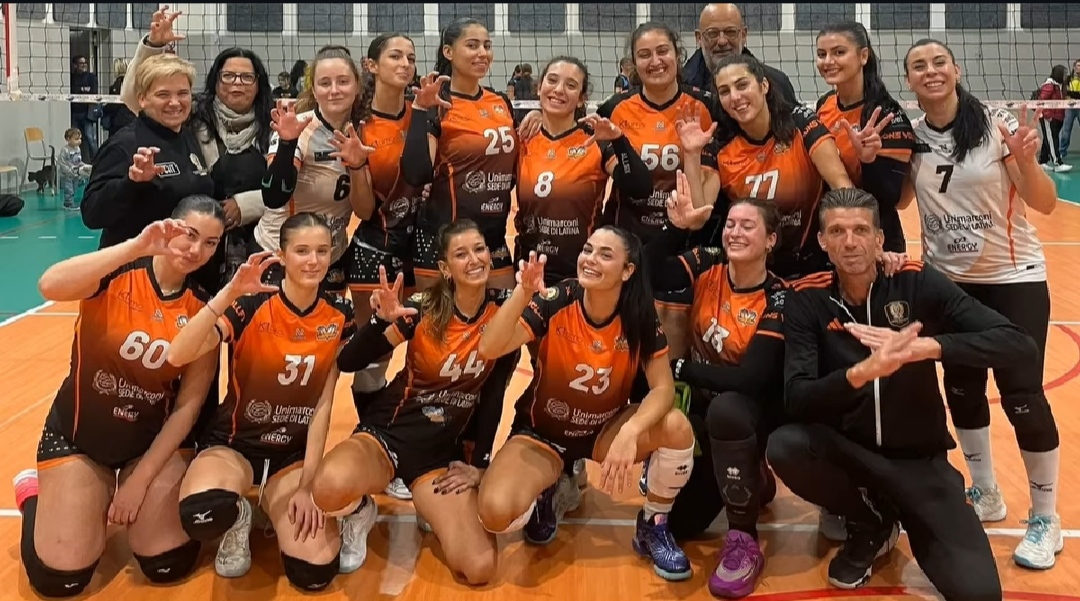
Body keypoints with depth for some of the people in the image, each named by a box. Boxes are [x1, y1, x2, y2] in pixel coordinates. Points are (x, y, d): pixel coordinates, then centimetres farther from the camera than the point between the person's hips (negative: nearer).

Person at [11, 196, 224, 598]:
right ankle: (35, 493, 21)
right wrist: (136, 247, -41)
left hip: (154, 438, 2)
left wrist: (141, 479, -9)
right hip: (79, 432, -2)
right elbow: (50, 285, -37)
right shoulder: (115, 275, -14)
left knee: (170, 565, -8)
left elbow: (189, 405, -6)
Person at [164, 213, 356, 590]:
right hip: (235, 442, -2)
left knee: (315, 572, -17)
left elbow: (323, 404, -6)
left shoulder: (339, 315, -6)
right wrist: (230, 292, -40)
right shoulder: (251, 306, -15)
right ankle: (238, 520, 2)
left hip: (296, 452, 2)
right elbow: (178, 356, -30)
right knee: (202, 514, -36)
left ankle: (272, 504, 16)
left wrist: (306, 486, -11)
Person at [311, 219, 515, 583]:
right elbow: (347, 363, -18)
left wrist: (479, 464, -1)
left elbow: (494, 393, 1)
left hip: (444, 450, 2)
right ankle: (361, 511, 4)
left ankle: (429, 510, 18)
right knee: (331, 489, -37)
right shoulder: (423, 308, -13)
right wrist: (381, 319, -36)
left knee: (480, 569, -15)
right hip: (389, 432, -2)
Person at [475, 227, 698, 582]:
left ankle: (653, 527, 0)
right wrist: (523, 293, -45)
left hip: (605, 430, 2)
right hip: (542, 433, -2)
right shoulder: (554, 303, -22)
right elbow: (488, 350, -32)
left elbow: (663, 387, -18)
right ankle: (541, 495, 10)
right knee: (495, 511, -30)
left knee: (677, 427, -28)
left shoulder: (640, 317, -15)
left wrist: (630, 431, -36)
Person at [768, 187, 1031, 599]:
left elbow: (1019, 344, -16)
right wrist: (862, 371, -38)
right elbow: (795, 400, -19)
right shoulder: (806, 298, -8)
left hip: (919, 459, -1)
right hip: (845, 451, 2)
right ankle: (869, 523, 0)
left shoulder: (918, 282, -9)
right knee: (784, 446, -31)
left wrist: (923, 346, -32)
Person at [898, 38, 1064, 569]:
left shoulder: (998, 125, -12)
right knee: (961, 388, 11)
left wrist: (1026, 162, -30)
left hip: (1013, 278, -4)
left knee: (1022, 395, -7)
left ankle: (1045, 518, 11)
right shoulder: (909, 137, -3)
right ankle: (985, 494, 31)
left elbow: (1045, 204, -10)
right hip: (948, 281, 4)